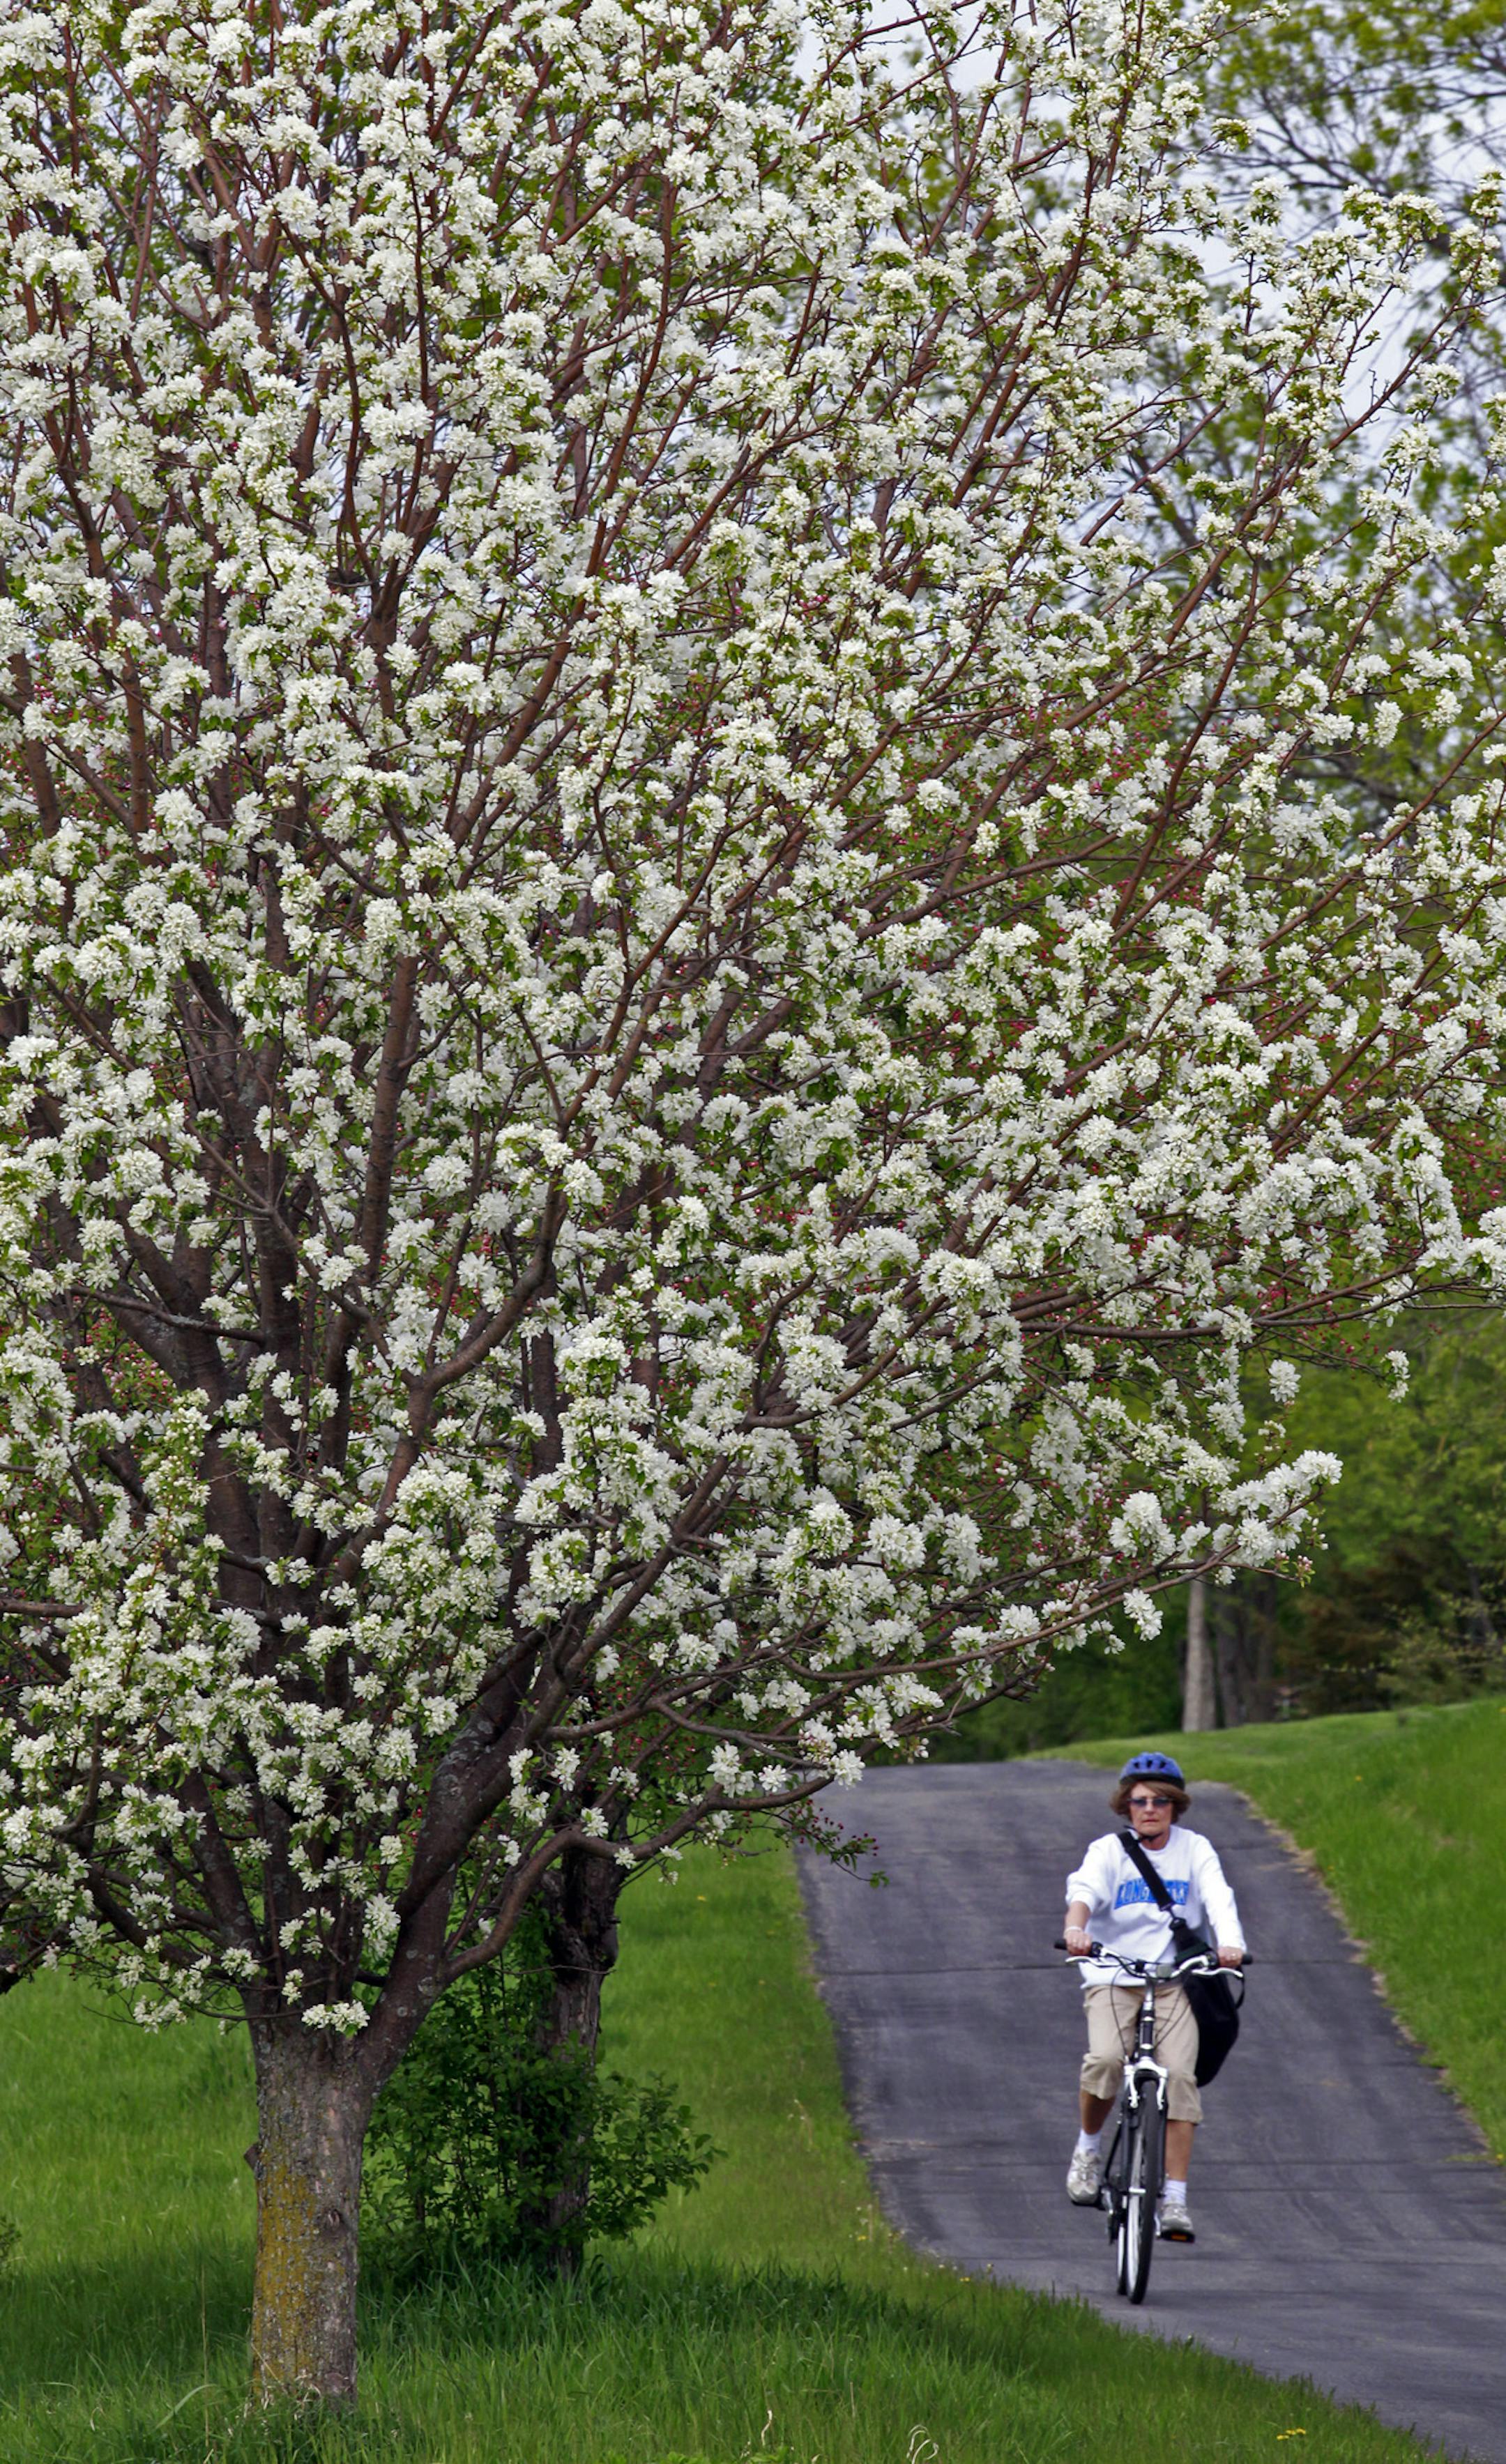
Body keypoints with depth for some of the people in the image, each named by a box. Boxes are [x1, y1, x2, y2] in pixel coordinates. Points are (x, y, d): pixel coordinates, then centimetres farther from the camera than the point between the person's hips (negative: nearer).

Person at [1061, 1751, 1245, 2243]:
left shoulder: (1194, 1850, 4)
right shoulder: (1108, 1851, 1)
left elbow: (1218, 1899, -12)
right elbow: (1085, 1889, -19)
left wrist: (1230, 1942, -33)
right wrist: (1076, 1927, -41)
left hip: (1176, 1981, 1)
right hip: (1113, 1979, -1)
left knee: (1179, 2074, -18)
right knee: (1106, 2059, -27)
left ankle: (1175, 2200, -15)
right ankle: (1089, 2146, 3)